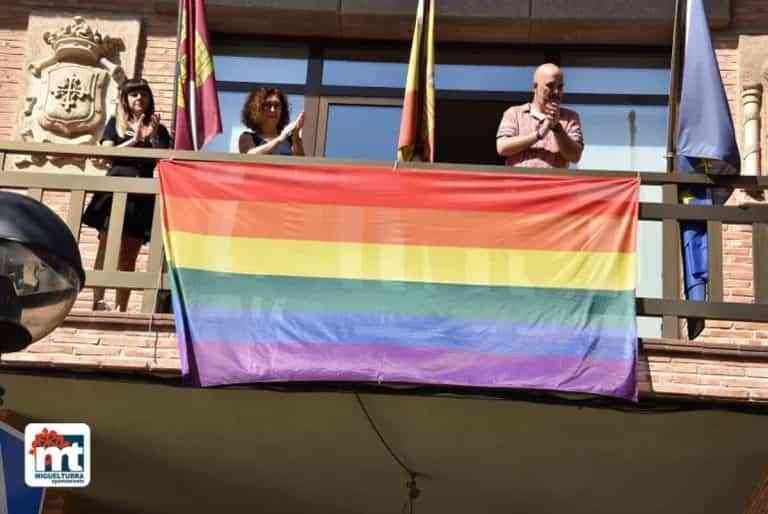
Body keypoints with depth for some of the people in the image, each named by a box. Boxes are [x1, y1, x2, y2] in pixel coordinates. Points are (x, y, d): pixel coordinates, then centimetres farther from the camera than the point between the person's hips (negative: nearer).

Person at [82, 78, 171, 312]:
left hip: (142, 195, 1)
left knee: (129, 255, 0)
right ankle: (97, 302, -19)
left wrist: (153, 137, -10)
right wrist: (134, 140, -11)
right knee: (106, 248, -13)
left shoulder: (158, 129, 15)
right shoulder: (115, 123, 13)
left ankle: (121, 309, 0)